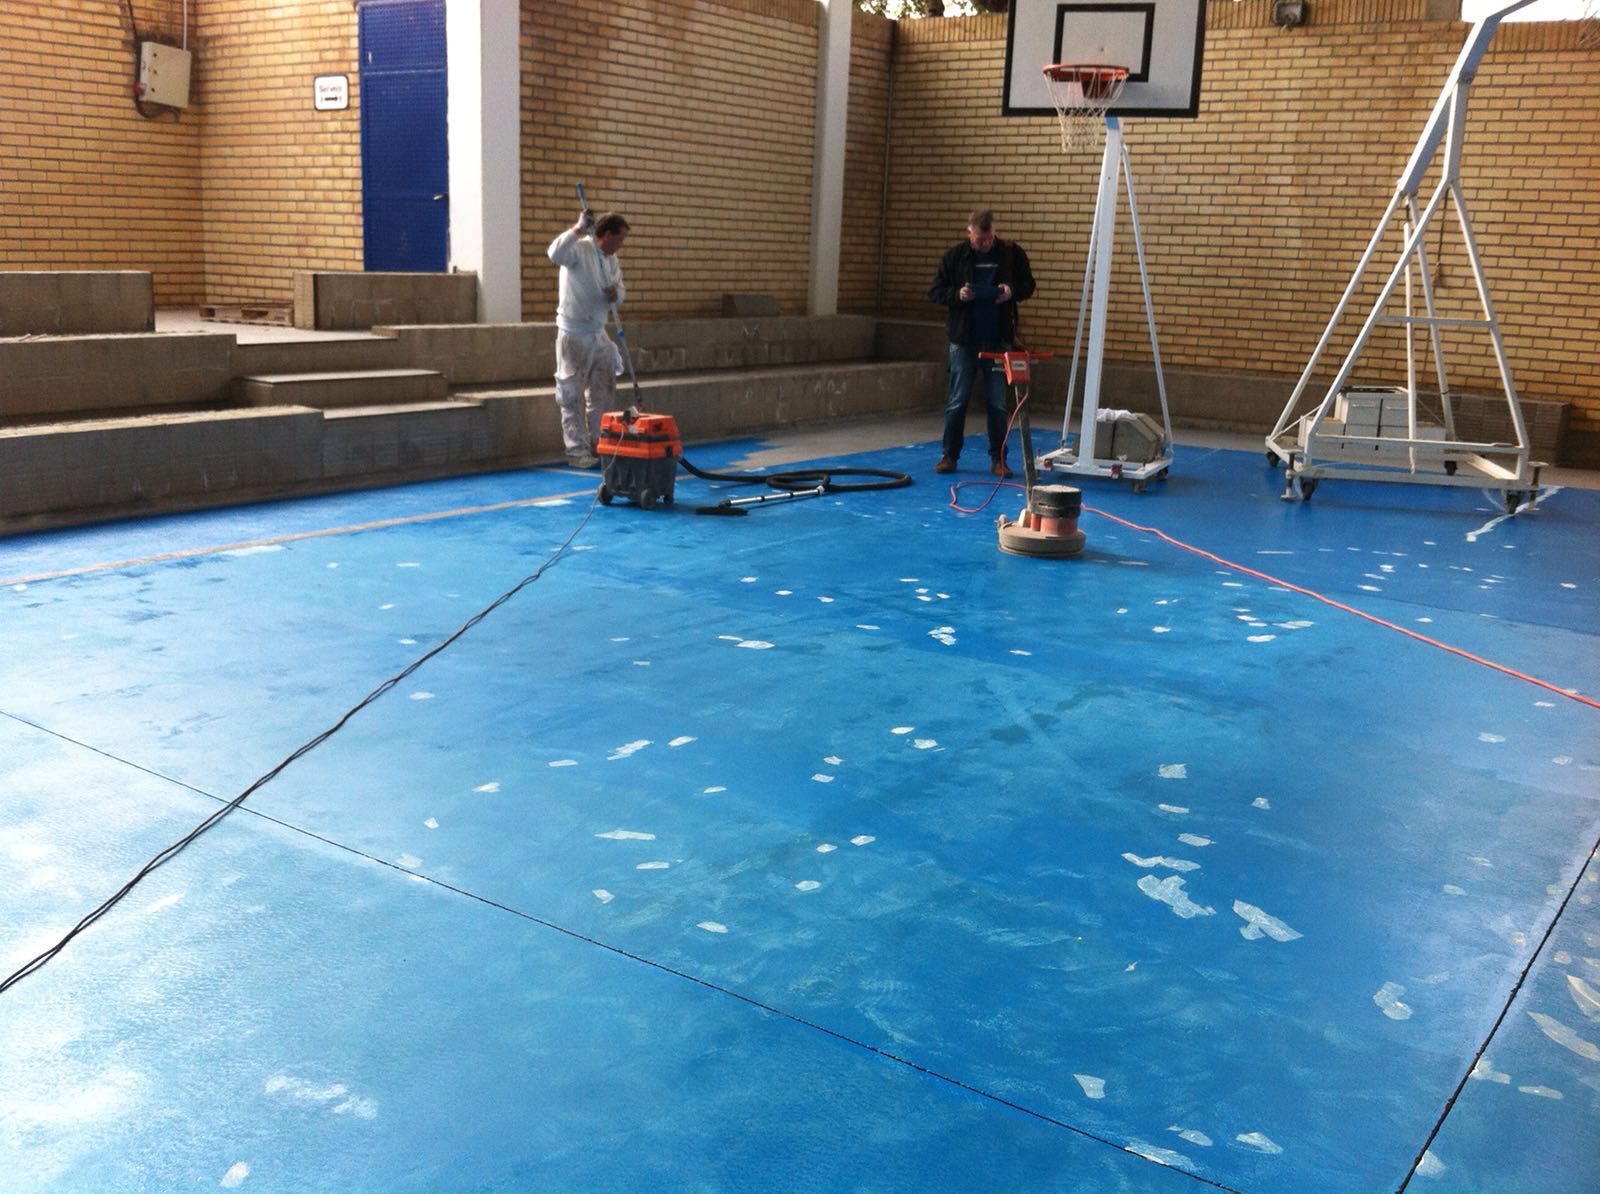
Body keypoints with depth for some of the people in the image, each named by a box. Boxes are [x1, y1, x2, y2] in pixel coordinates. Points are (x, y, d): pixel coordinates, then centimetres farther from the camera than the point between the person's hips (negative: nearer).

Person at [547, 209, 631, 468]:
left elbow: (620, 287, 20)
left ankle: (600, 445, 23)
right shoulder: (580, 249, -15)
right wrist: (579, 229, -34)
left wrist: (616, 293, -4)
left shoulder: (612, 260, 10)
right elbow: (555, 253, -34)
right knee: (572, 395, -3)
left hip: (598, 334, 8)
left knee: (603, 393, 13)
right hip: (574, 335, -8)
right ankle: (577, 451, 1)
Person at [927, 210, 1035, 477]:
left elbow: (1028, 285, 10)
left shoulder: (1011, 253, 2)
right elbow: (935, 291, 4)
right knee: (957, 402, 3)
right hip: (964, 341, -1)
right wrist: (957, 294, -16)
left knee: (998, 404, 4)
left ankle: (998, 459, 11)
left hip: (998, 341, 1)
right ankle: (949, 456, 13)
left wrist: (1012, 291, -12)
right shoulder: (955, 256, 0)